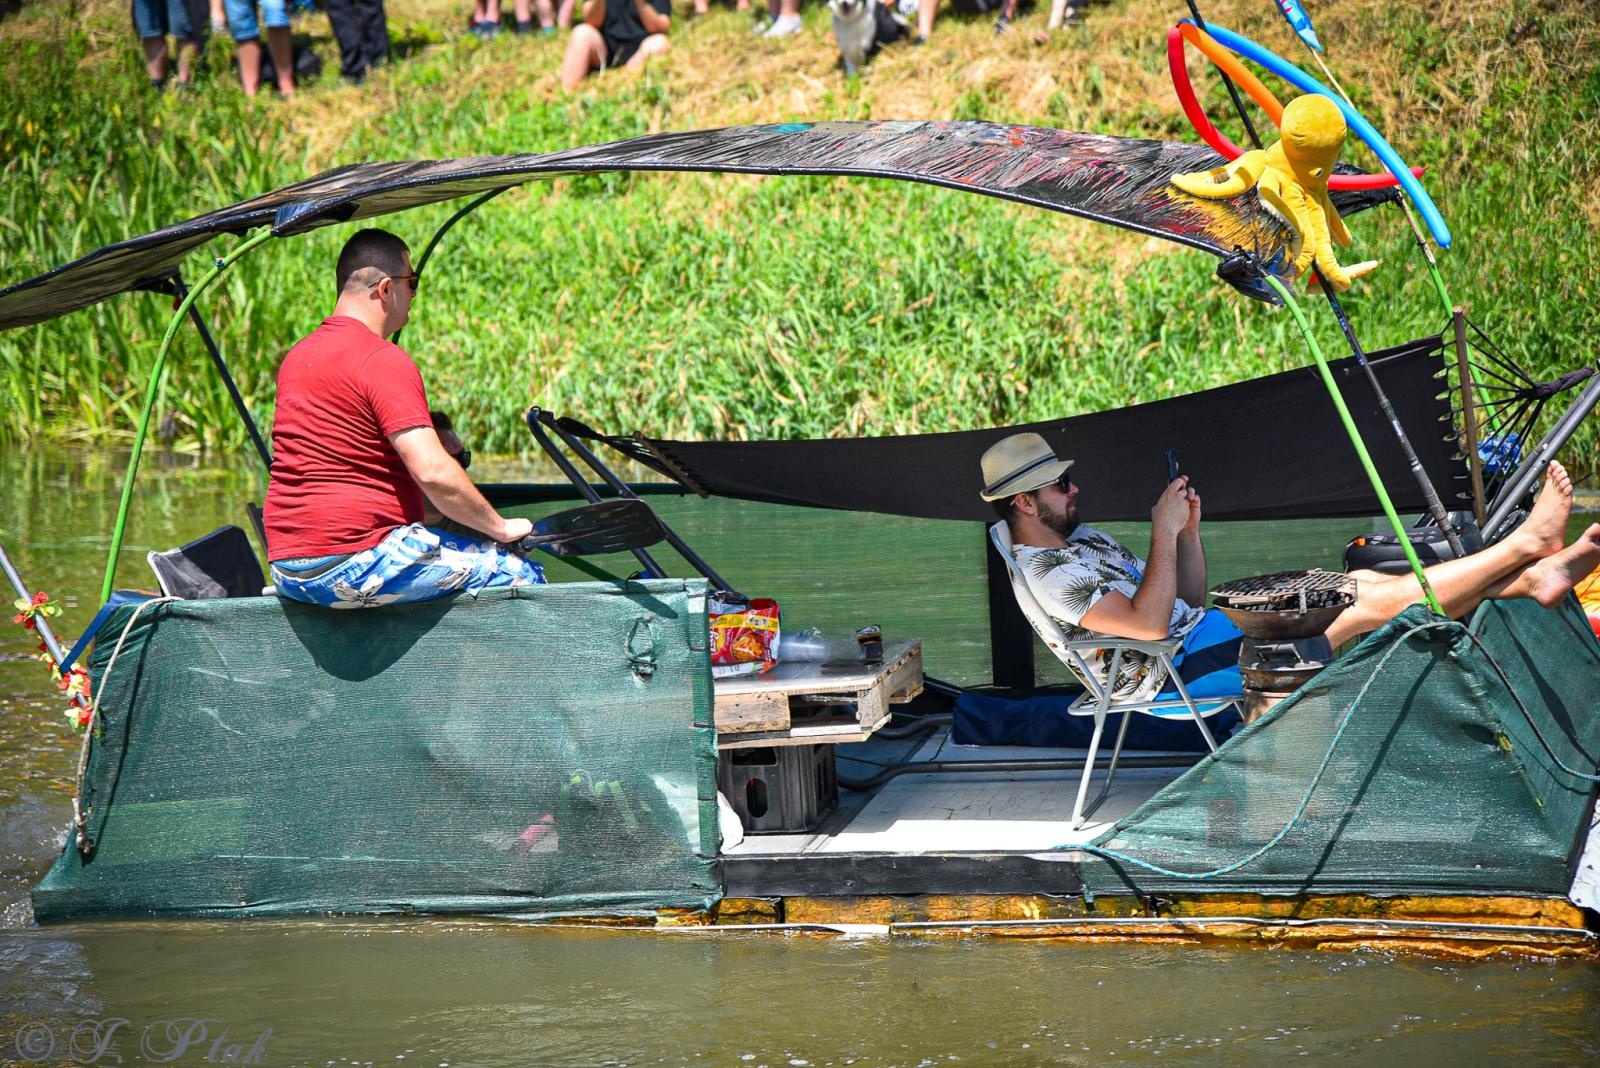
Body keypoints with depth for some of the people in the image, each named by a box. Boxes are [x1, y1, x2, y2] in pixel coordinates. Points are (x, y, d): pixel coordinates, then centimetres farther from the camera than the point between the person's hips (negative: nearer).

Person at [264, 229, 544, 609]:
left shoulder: (297, 355, 15)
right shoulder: (384, 360, -13)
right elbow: (433, 472, -21)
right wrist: (501, 527, -7)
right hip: (354, 561, -10)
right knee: (523, 575, -7)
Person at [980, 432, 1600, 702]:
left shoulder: (1081, 541, 17)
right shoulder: (1048, 571, -16)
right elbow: (1149, 624, -28)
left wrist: (1190, 529, 3)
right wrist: (1164, 531, -24)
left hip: (1209, 635, 10)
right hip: (1195, 667, -10)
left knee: (1366, 581, -1)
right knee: (1373, 602, -13)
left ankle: (1530, 579, -3)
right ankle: (1525, 544, -8)